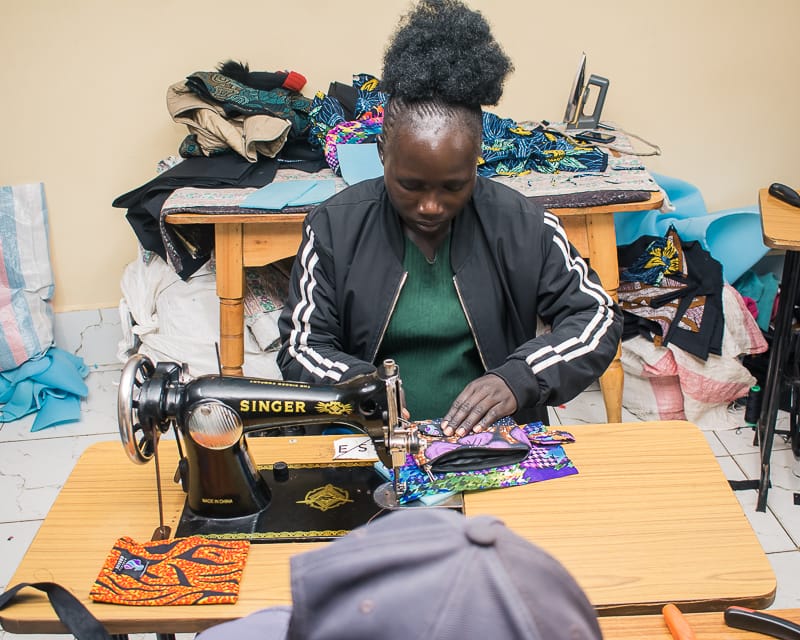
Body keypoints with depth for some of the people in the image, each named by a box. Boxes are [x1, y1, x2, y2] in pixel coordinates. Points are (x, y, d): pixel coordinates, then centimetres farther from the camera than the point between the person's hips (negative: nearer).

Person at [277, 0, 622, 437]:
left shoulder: (522, 225, -1)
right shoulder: (334, 228, -2)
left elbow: (598, 317, 1)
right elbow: (300, 349, 1)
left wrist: (519, 379, -16)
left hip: (495, 443, 1)